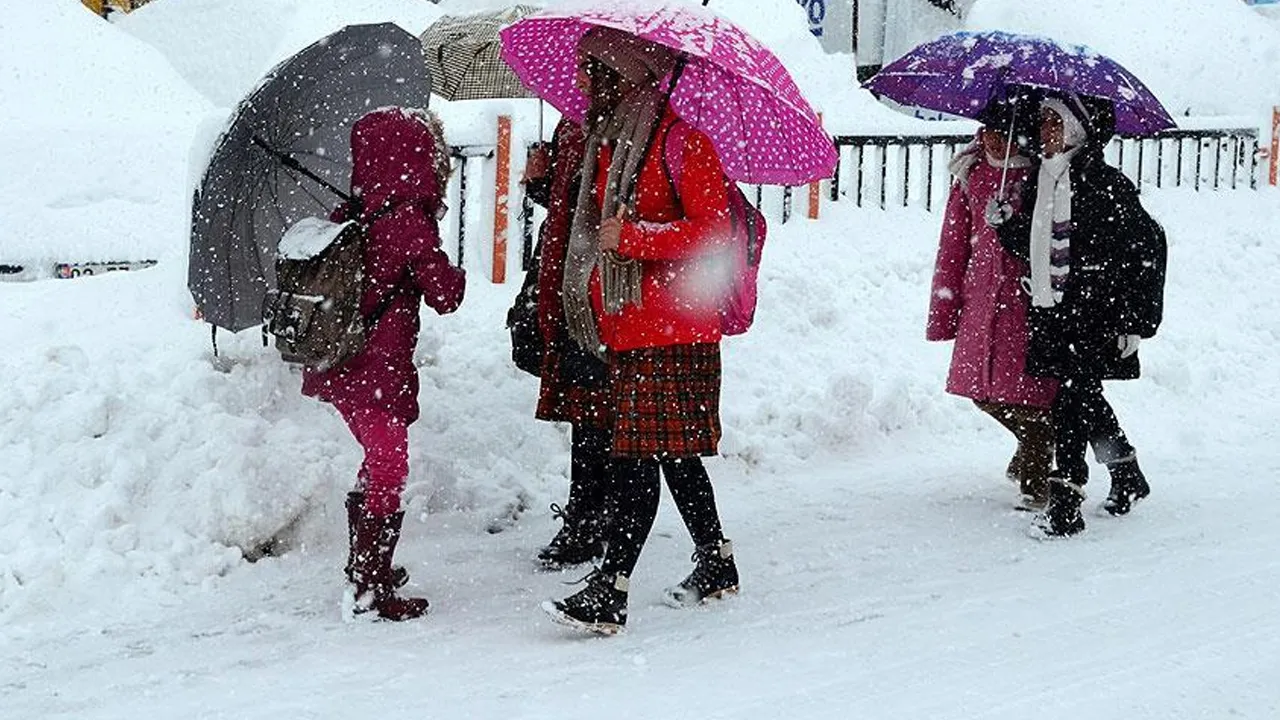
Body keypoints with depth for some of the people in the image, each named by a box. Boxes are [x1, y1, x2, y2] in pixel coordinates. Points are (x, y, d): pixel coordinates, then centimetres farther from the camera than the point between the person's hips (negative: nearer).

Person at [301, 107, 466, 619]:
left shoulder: (349, 217, 5)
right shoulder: (410, 223, -17)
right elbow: (445, 295, -12)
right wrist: (454, 274, 6)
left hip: (334, 368, 8)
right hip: (378, 373, -8)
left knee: (378, 466, 24)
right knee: (387, 476, 3)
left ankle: (365, 569, 37)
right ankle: (371, 592, 7)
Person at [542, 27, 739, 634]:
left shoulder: (680, 141, -9)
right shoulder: (609, 142, 17)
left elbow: (714, 231, -16)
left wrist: (630, 236, -19)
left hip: (671, 332, -9)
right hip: (624, 328, 9)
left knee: (638, 454, -10)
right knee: (672, 454, 14)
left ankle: (609, 591, -12)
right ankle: (717, 566, 27)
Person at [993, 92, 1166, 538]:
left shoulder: (1106, 186, -12)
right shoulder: (1038, 184, 9)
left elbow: (1147, 247, -9)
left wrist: (1136, 321, -10)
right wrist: (1006, 225, -3)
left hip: (1095, 315, -7)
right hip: (1052, 310, 7)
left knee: (1073, 399, -12)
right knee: (1086, 400, 17)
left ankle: (1065, 501, -8)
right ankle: (1127, 476, 38)